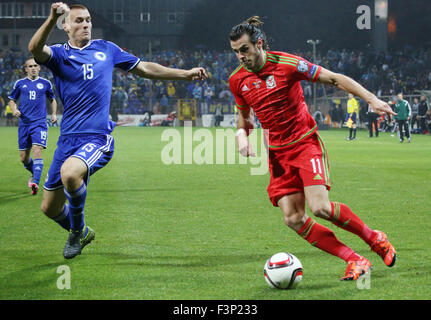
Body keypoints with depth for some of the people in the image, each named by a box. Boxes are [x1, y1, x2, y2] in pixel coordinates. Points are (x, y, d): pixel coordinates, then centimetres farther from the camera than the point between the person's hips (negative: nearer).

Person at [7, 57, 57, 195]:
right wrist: (14, 109, -4)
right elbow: (12, 100, 17)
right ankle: (34, 174, 35)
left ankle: (35, 182, -28)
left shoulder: (45, 83, 7)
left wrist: (54, 114, 6)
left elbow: (52, 100, 22)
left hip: (40, 123, -2)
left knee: (37, 151, -21)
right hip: (24, 124, 2)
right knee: (23, 157, 6)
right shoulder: (20, 83, 8)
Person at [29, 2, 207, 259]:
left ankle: (77, 231, -8)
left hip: (98, 138, -2)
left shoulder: (106, 49, 11)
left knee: (70, 172, -34)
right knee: (50, 208, 9)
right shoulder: (59, 54, 4)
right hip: (68, 139, 2)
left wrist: (186, 74, 19)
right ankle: (83, 233, 41)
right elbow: (35, 49, -20)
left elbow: (144, 68, 21)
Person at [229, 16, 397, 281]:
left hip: (306, 143, -5)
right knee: (293, 219, -9)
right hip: (277, 153, 5)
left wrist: (371, 99, -17)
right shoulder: (237, 80, 1)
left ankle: (375, 238, 4)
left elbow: (334, 79, -10)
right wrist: (242, 134, -3)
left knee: (320, 207, -21)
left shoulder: (286, 64, -14)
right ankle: (354, 260, 0)